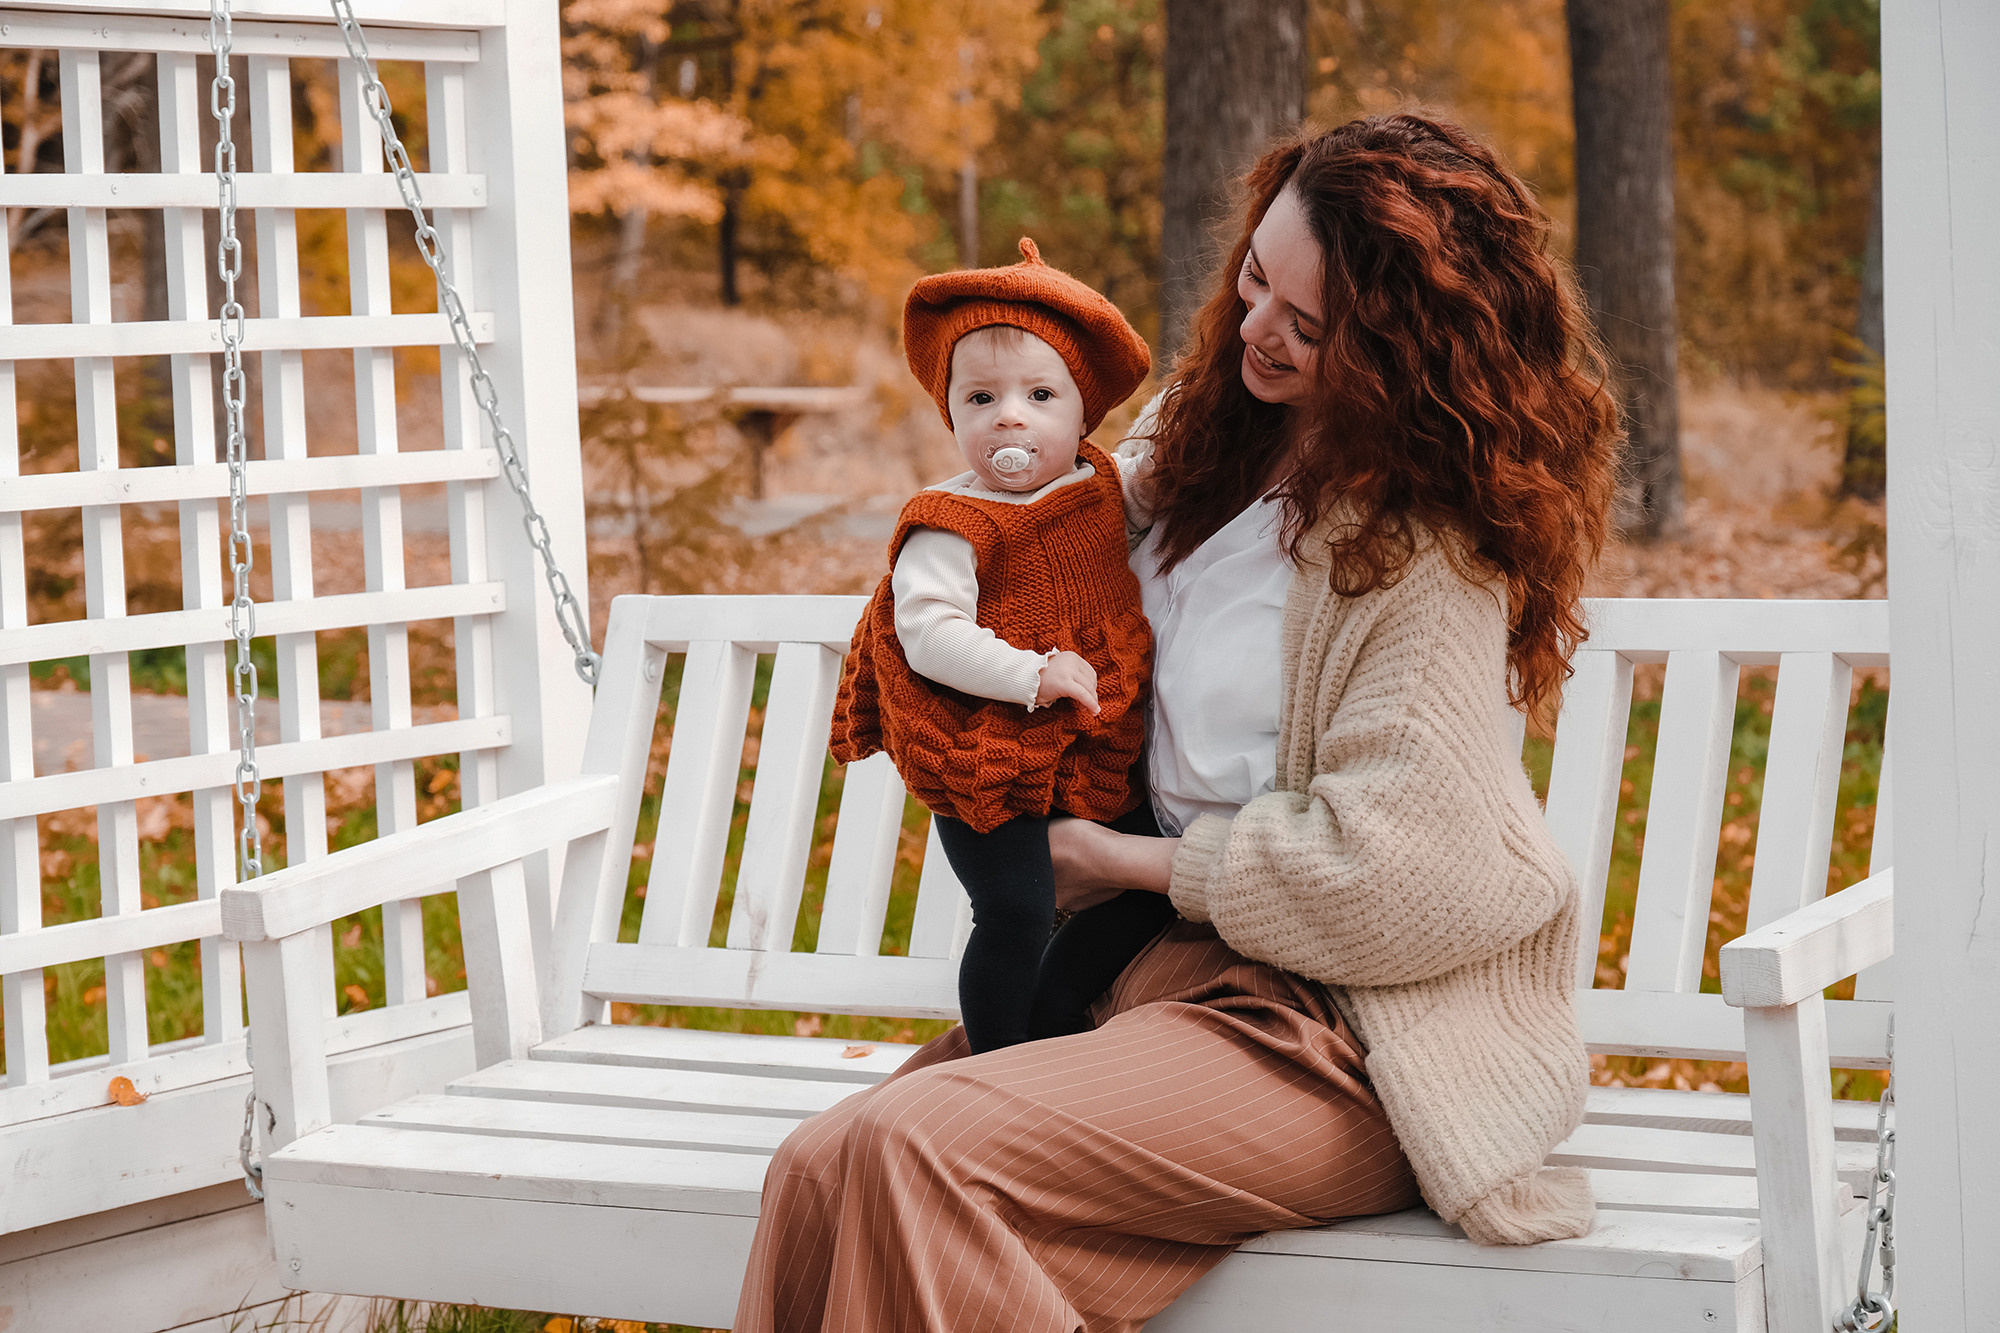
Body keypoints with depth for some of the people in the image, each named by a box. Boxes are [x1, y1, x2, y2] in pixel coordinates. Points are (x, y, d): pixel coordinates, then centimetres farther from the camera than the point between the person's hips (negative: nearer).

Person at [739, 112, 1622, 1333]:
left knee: (916, 1150, -28)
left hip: (1345, 1029, -8)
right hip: (1166, 963, 8)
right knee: (820, 1170, -16)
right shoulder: (1218, 436, 12)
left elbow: (1394, 871, -19)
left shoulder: (1430, 540, -12)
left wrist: (1133, 862, -8)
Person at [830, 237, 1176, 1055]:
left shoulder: (1101, 490, 6)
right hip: (988, 766, -6)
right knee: (1015, 913, -14)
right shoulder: (952, 526, -14)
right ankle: (998, 1061, 6)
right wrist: (1032, 675, -28)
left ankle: (1048, 1018, 26)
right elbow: (926, 633, -23)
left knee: (1150, 894, 8)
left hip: (1095, 761, 7)